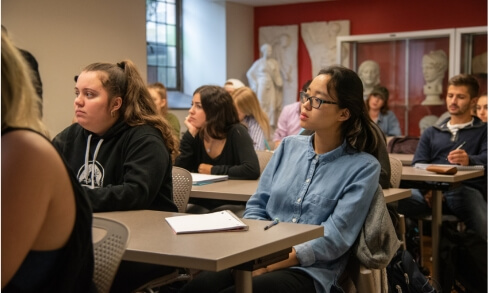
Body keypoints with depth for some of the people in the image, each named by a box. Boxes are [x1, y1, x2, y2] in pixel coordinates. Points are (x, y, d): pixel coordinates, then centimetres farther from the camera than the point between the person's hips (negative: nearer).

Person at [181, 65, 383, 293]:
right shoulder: (289, 146, 12)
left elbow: (335, 237, -12)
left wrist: (269, 265, -18)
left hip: (309, 271, -4)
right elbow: (256, 207, 12)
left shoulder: (363, 167, -3)